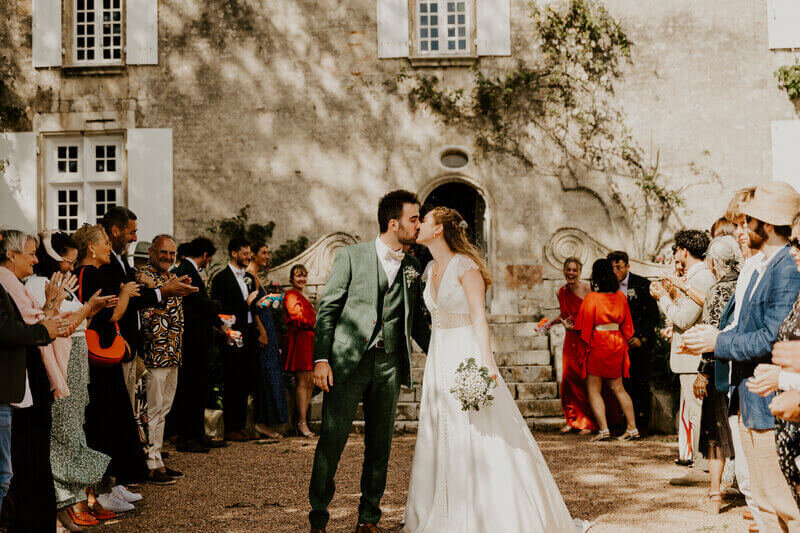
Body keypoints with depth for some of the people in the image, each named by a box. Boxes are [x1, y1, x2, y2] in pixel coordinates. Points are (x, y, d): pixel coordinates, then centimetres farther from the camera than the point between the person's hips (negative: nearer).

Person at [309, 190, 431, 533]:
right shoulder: (351, 256, 1)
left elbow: (416, 321, 19)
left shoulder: (413, 267, 13)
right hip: (347, 362, -4)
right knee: (331, 440, -3)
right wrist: (321, 358, -10)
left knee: (379, 445, 7)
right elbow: (327, 308, -1)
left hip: (389, 365, 4)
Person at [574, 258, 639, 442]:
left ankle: (603, 429, -6)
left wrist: (586, 343, 9)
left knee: (594, 390, 3)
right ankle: (632, 428, 10)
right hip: (617, 344, 5)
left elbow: (585, 326, -8)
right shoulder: (621, 297, 1)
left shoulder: (591, 298, -13)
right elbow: (627, 324, 9)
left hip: (598, 344, -5)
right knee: (618, 388, 14)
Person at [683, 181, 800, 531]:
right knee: (764, 499, 15)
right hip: (748, 399, 10)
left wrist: (719, 341, -14)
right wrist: (710, 339, 8)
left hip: (770, 402, -10)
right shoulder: (762, 267, 15)